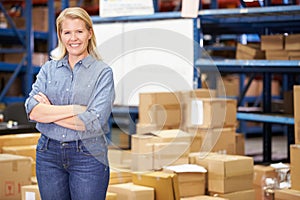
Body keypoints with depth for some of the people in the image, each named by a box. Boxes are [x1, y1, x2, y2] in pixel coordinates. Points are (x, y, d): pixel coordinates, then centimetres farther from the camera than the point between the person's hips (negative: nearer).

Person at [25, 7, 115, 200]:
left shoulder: (103, 72, -3)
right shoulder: (49, 68, 7)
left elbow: (96, 121, -15)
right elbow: (32, 110, -7)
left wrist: (49, 111, -9)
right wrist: (76, 109, -17)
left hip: (88, 156, -3)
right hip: (49, 154, 3)